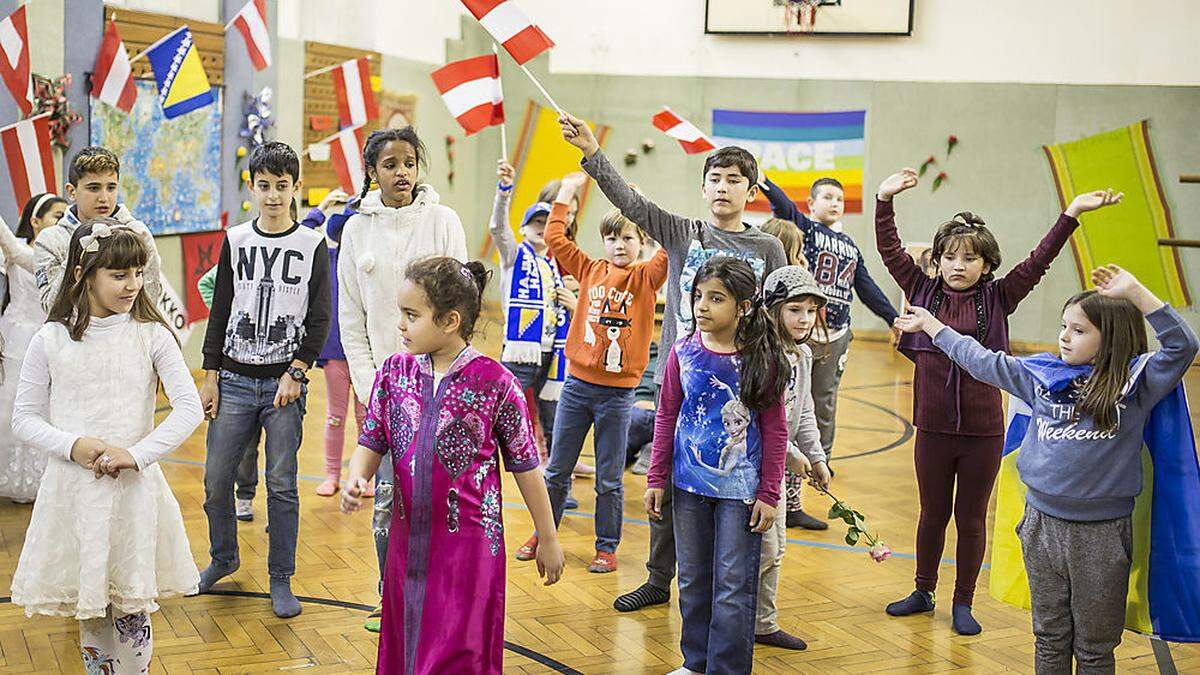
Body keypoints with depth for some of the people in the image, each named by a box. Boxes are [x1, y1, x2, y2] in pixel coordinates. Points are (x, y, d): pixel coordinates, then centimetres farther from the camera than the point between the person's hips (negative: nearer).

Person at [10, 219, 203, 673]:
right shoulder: (51, 340, -1)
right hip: (73, 489, 1)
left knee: (132, 610, 7)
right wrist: (72, 445, -15)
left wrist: (137, 454, -16)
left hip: (134, 489, -1)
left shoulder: (151, 336, -3)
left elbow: (189, 407, -6)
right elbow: (24, 418, 3)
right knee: (90, 612, 10)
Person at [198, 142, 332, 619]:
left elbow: (320, 319, -1)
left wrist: (296, 373, -10)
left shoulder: (313, 246, 1)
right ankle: (223, 558, 28)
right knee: (216, 478, 5)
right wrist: (210, 375, 5)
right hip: (234, 380, 2)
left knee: (282, 485, 0)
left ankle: (281, 580, 12)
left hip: (285, 382, -2)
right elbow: (220, 311, 9)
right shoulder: (235, 241, 7)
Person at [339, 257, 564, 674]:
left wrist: (548, 540, 3)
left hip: (470, 546, -5)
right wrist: (355, 481, -18)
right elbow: (372, 443, 5)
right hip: (408, 541, 5)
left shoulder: (493, 383, -12)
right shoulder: (395, 372, 1)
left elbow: (525, 466, -4)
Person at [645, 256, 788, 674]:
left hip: (741, 489, -3)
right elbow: (666, 417, 6)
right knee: (692, 581, 15)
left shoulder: (761, 359, -10)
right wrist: (656, 480, 6)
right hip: (689, 486, 3)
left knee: (734, 588, 2)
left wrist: (769, 494, -5)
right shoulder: (684, 353, -3)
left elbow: (774, 430, -4)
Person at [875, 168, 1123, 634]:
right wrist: (885, 200, -14)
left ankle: (963, 604, 25)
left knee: (971, 519, 11)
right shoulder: (923, 291, 1)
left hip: (983, 431, -1)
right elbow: (890, 251, -3)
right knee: (932, 514, 15)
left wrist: (1071, 214, -14)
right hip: (933, 428, 1)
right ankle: (923, 592, 33)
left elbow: (1037, 262, -6)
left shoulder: (997, 299, 0)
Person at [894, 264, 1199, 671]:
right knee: (1050, 638, 16)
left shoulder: (1135, 382, -5)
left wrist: (1135, 293, -23)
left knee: (1094, 649, 9)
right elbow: (981, 361, 16)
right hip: (1043, 525, 4)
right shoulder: (1042, 374, 5)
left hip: (1103, 534, -3)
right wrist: (930, 325, 22)